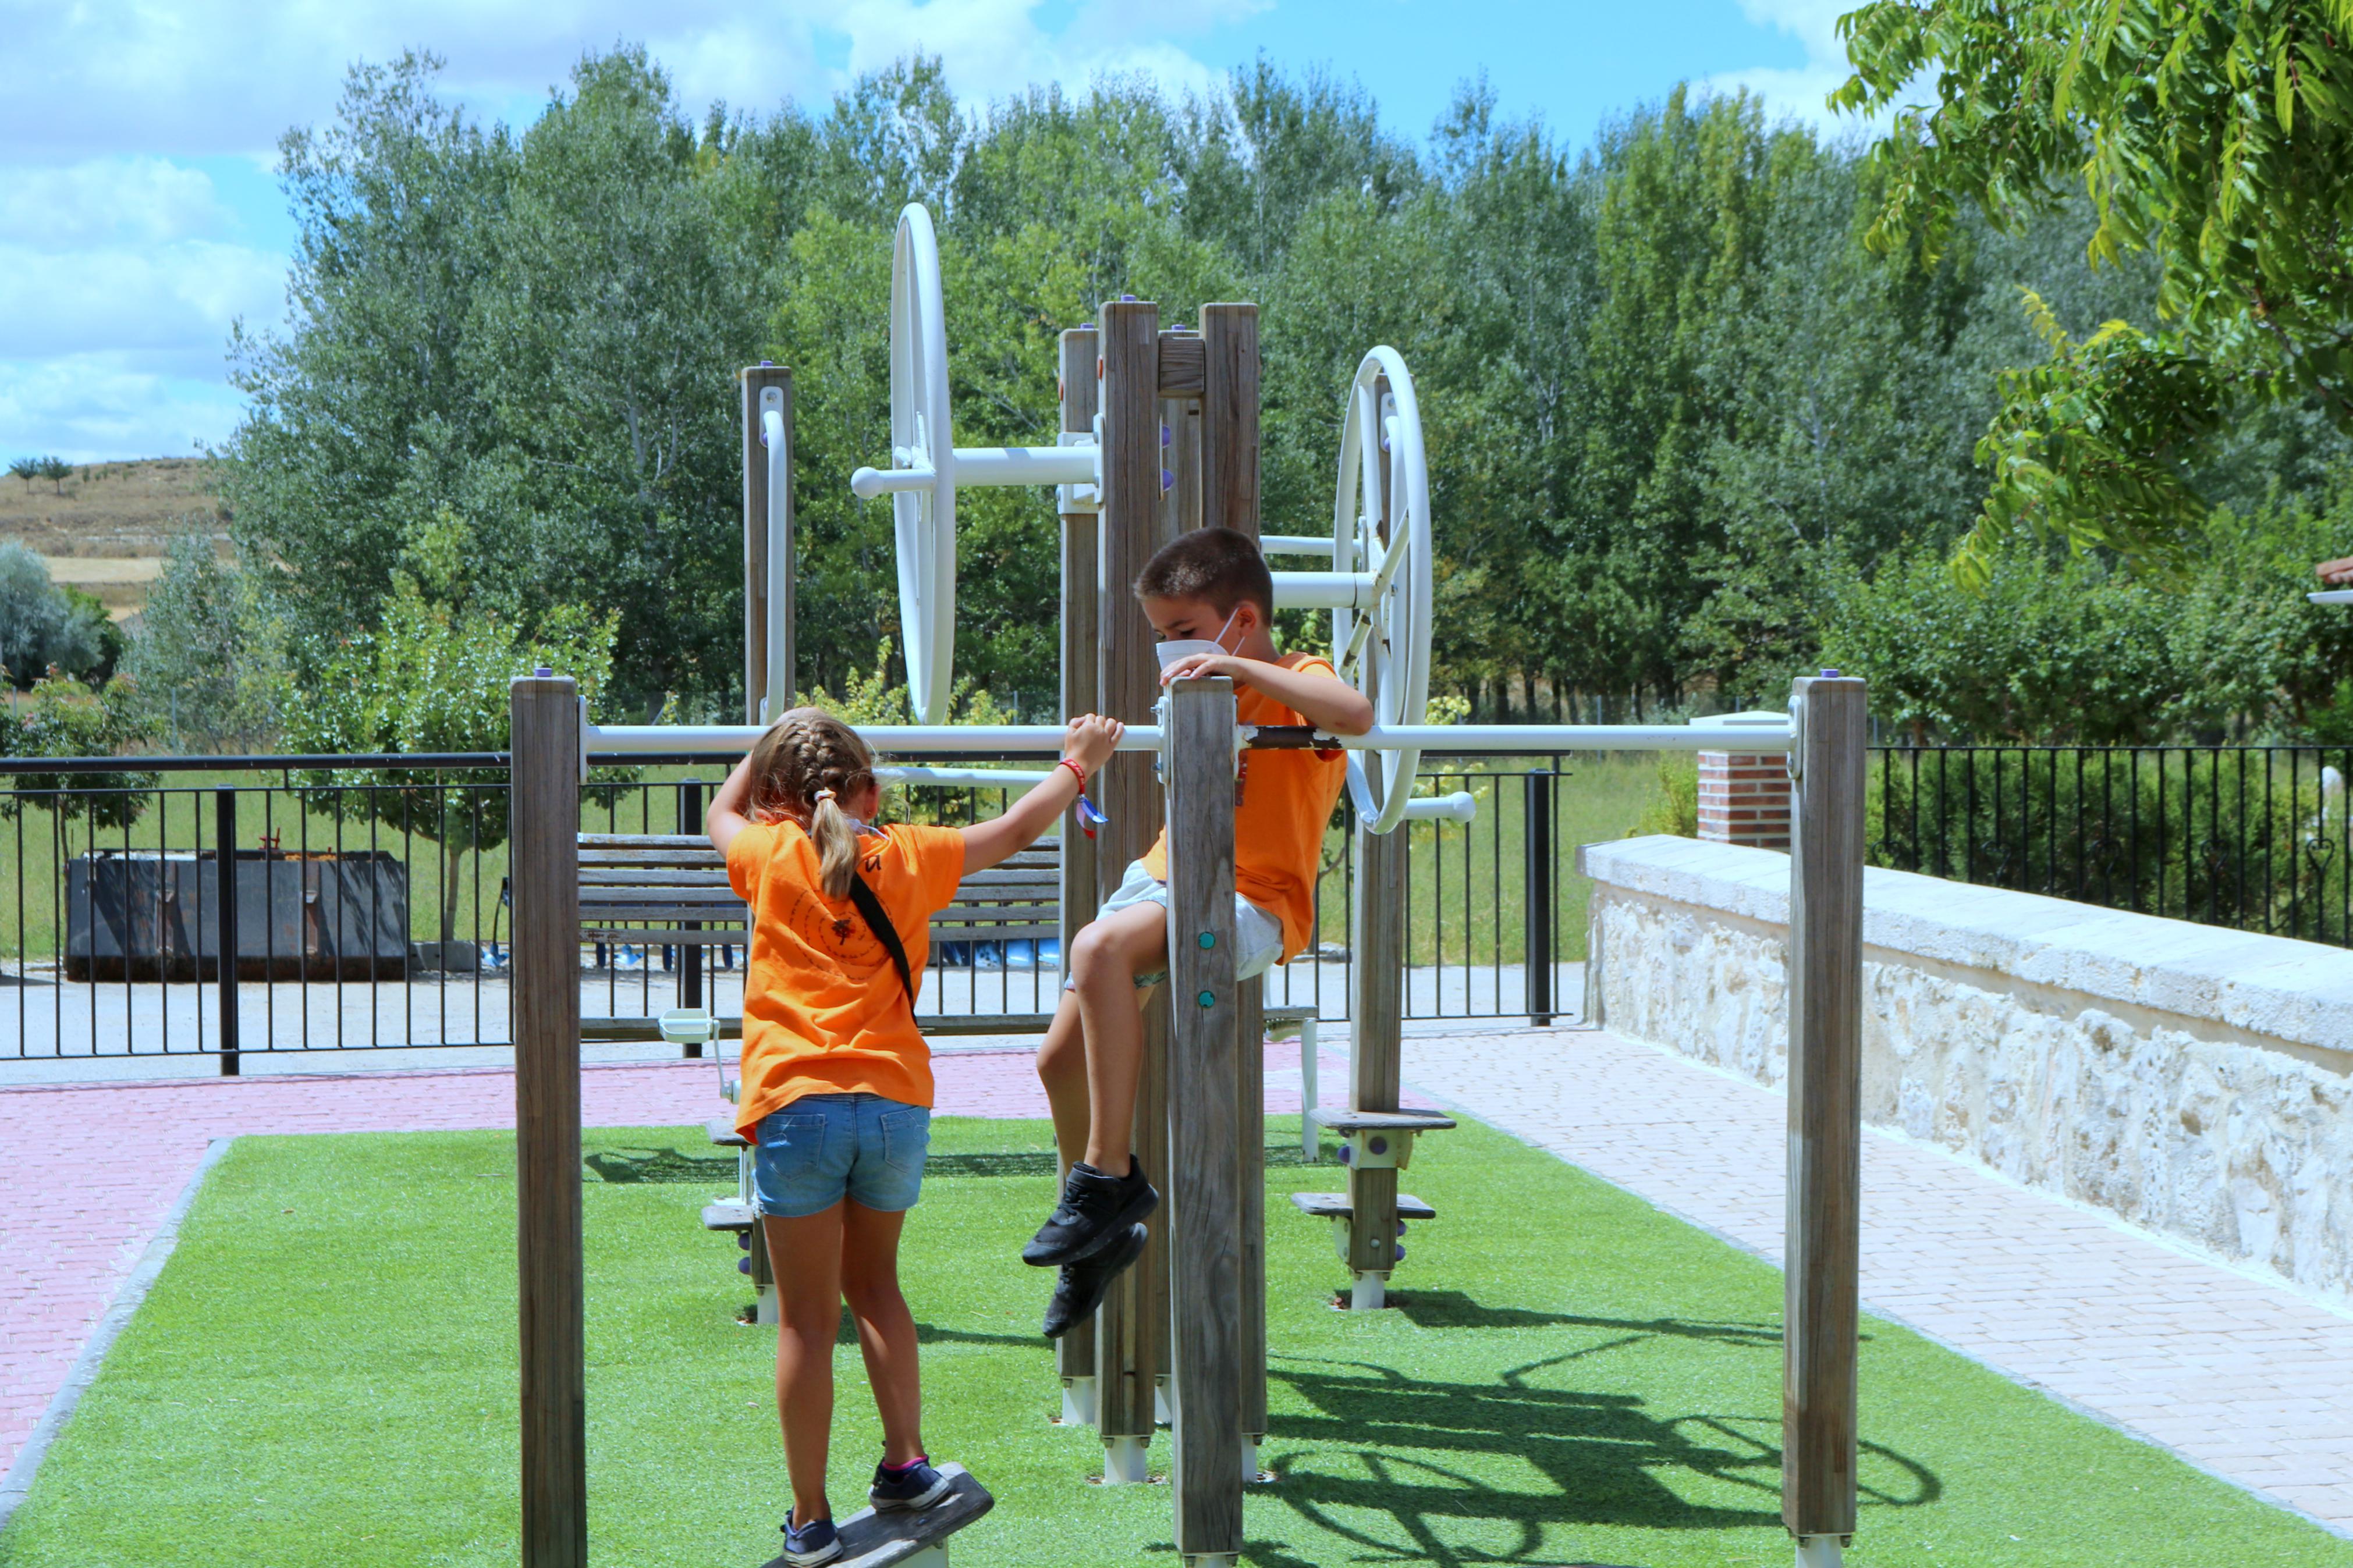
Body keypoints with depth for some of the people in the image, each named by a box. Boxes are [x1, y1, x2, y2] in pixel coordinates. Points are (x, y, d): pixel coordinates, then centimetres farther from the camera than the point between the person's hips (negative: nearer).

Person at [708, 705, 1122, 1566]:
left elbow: (721, 815, 29)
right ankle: (905, 1462, 19)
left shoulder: (772, 857, 6)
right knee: (873, 1281, 23)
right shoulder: (909, 856, 10)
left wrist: (770, 748, 42)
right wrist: (1076, 766, 39)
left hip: (798, 1104, -2)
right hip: (897, 1100, 2)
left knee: (808, 1317, 1)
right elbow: (1015, 829, 25)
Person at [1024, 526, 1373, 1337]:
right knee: (1060, 1059, 3)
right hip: (1165, 878, 9)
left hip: (1250, 906, -9)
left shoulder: (1294, 683, -7)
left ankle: (1108, 1176, -27)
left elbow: (1357, 715, -32)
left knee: (1100, 948, -36)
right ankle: (1101, 1236, 25)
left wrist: (1238, 667, -31)